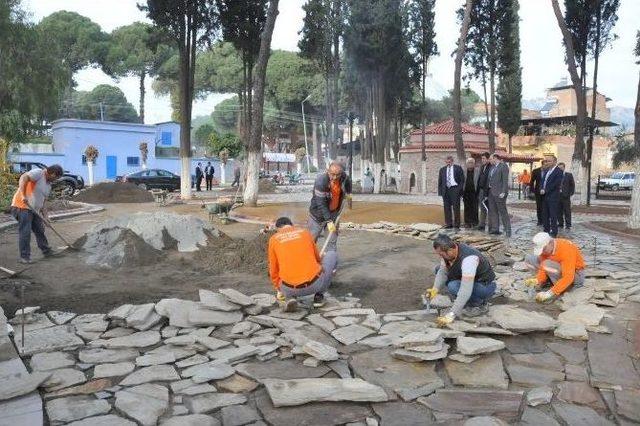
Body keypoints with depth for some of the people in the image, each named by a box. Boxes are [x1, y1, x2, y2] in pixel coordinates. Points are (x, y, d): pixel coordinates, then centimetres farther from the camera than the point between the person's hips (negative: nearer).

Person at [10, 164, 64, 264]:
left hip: (34, 210, 9)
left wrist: (45, 216, 8)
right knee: (25, 232, -8)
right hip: (22, 207, -9)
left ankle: (46, 251, 26)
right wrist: (23, 195, -36)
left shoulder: (48, 185, 16)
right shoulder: (38, 172, -11)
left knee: (40, 230, 14)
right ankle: (24, 257, -2)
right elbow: (23, 178, -27)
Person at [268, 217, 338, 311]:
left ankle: (290, 298, 5)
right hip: (315, 284, 0)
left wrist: (279, 290, 35)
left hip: (290, 289, 1)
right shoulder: (305, 232, 14)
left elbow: (273, 270, 17)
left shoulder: (273, 239, 11)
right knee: (332, 255, 26)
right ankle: (319, 296, 20)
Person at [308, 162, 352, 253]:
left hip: (334, 212, 5)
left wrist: (348, 193, 10)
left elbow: (348, 181, 17)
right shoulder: (321, 181, -30)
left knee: (333, 240, 9)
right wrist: (329, 221, -32)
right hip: (318, 214, -5)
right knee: (312, 238, 1)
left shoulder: (344, 177, -13)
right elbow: (321, 203, -30)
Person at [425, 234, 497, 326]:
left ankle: (481, 304, -5)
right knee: (438, 269, 4)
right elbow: (443, 271, -9)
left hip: (486, 286, -8)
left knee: (454, 287, -32)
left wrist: (451, 315, -45)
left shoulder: (468, 258, -38)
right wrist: (435, 289, -28)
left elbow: (465, 290, -42)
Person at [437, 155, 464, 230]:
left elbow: (462, 180, 2)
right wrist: (440, 192, 4)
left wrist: (460, 189, -8)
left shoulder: (458, 168, 4)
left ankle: (456, 225, 1)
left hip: (455, 189, -3)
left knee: (456, 207, -3)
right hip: (446, 190, 3)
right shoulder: (442, 169, 13)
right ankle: (448, 224, 12)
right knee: (447, 208, 4)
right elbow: (440, 181, 13)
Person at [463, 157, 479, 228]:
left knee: (475, 208, -1)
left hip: (474, 192, -2)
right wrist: (462, 193, 1)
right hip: (466, 193, 2)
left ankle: (474, 223, 5)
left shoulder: (477, 172, 4)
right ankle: (467, 223, 9)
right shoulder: (464, 171, 9)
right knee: (467, 208, 4)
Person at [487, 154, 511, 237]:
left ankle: (508, 230, 0)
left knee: (503, 211, -5)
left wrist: (503, 192, -20)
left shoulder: (503, 166, -8)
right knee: (492, 211, 10)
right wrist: (489, 190, 10)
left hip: (499, 193, -9)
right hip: (491, 192, 9)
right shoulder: (492, 167, 17)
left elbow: (505, 180, -14)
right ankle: (494, 229, 17)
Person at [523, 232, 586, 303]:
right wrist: (537, 280, -28)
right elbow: (543, 268, -6)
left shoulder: (566, 249, -32)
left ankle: (561, 290, -16)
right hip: (560, 270, 6)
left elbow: (568, 277, -37)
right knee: (529, 259, -8)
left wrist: (549, 293, -41)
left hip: (576, 275, -6)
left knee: (548, 265, -34)